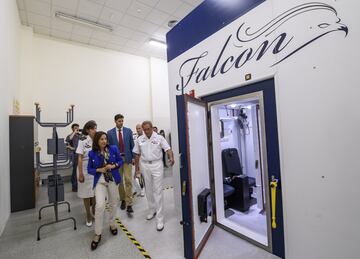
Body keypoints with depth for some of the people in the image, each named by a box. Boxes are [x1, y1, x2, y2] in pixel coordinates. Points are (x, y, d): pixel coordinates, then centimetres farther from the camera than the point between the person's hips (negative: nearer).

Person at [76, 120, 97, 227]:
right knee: (86, 192, 10)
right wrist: (80, 174, -12)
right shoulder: (83, 141, -11)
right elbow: (80, 158, -10)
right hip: (85, 170, -2)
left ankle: (94, 211, 37)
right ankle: (88, 215, 28)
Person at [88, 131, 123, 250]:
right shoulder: (92, 153, -6)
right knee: (100, 205, -14)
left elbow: (120, 161, 3)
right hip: (100, 181, -1)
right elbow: (89, 169, 2)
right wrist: (99, 170, -16)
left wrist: (113, 166, -15)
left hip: (113, 179, 2)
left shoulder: (113, 149, -6)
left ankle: (112, 224, 41)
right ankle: (98, 234, 6)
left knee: (113, 204, 15)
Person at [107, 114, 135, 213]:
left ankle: (129, 204, 2)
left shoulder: (128, 131, 2)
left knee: (128, 180, -5)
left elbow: (132, 144, 3)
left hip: (127, 158, -1)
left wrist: (133, 157, -1)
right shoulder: (110, 133, 0)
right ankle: (123, 200, 30)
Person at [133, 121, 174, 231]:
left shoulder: (159, 138, -7)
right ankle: (152, 210, 37)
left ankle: (159, 218, 7)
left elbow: (168, 149, -13)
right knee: (148, 190, 16)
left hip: (157, 165, -3)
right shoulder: (139, 139, 3)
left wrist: (171, 158, -32)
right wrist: (136, 167, 10)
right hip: (145, 165, 4)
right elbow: (137, 154, 9)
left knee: (158, 190, -2)